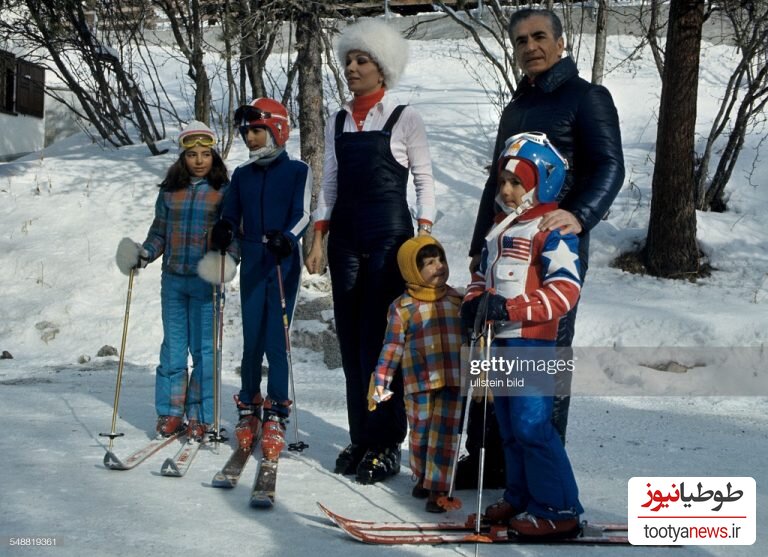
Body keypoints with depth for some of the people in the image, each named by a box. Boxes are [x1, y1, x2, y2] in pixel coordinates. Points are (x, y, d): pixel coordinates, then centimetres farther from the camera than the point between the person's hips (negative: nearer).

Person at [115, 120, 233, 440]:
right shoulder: (170, 191, 9)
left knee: (204, 348, -2)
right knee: (173, 346, 7)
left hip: (206, 282, -3)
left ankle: (199, 417, 6)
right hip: (173, 279, 3)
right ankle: (170, 413, 15)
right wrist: (144, 254, -3)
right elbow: (159, 232, 14)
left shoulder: (223, 191, 0)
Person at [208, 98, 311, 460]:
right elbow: (232, 216, 13)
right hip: (252, 264, 3)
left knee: (276, 342, -6)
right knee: (252, 341, 2)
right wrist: (224, 230, -11)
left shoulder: (298, 171, 3)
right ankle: (248, 410, 13)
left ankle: (275, 417, -1)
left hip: (284, 265, -3)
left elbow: (303, 214, -6)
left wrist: (287, 238, -26)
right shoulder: (242, 175, 15)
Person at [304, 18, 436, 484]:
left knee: (381, 338, -7)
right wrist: (319, 240, 7)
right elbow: (330, 184, 14)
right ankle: (361, 438, 13)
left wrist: (424, 236, -11)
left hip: (389, 234, -5)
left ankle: (387, 443, 0)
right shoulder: (338, 122, 12)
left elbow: (425, 180, -1)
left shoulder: (404, 119, -1)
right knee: (351, 337, 5)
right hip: (346, 235, 5)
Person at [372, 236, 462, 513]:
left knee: (445, 435, -3)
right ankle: (422, 476, 32)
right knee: (420, 434, 9)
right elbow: (393, 346, -1)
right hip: (418, 383, -1)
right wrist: (382, 380, -6)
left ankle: (438, 487, 4)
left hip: (453, 381, 1)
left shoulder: (457, 300, 7)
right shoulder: (402, 307, -2)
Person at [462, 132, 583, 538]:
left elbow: (565, 290, -20)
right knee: (509, 426, 14)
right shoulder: (501, 227, 17)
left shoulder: (553, 230, -12)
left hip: (532, 341, -9)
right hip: (499, 339, 9)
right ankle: (520, 497, 24)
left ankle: (558, 509, -4)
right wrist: (474, 300, 4)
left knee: (532, 425, -11)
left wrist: (513, 309, -27)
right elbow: (483, 272, 25)